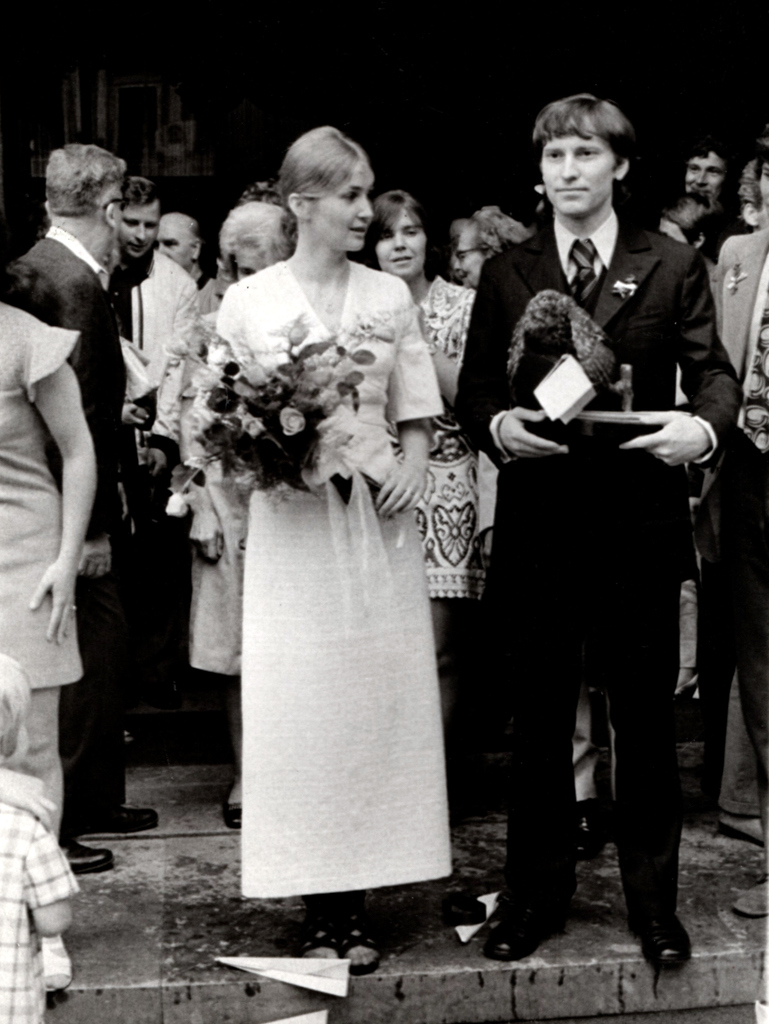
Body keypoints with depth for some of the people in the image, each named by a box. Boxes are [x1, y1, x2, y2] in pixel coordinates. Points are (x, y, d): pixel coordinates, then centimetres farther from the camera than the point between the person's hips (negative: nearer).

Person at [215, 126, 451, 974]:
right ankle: (318, 910, 10)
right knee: (298, 705, 0)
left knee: (376, 702, 3)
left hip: (378, 521, 2)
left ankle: (354, 905, 13)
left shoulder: (390, 297, 7)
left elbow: (415, 415, 9)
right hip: (291, 524, -2)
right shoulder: (248, 302, 1)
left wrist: (411, 467, -9)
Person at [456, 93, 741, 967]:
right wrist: (496, 425, -14)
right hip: (538, 524, 1)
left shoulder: (673, 268, 5)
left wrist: (705, 425, -19)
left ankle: (653, 896, 23)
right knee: (538, 715, 10)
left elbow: (714, 373, 2)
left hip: (638, 524, -1)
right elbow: (472, 389, 7)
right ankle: (536, 892, 25)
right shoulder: (505, 274, 8)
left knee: (644, 714, 8)